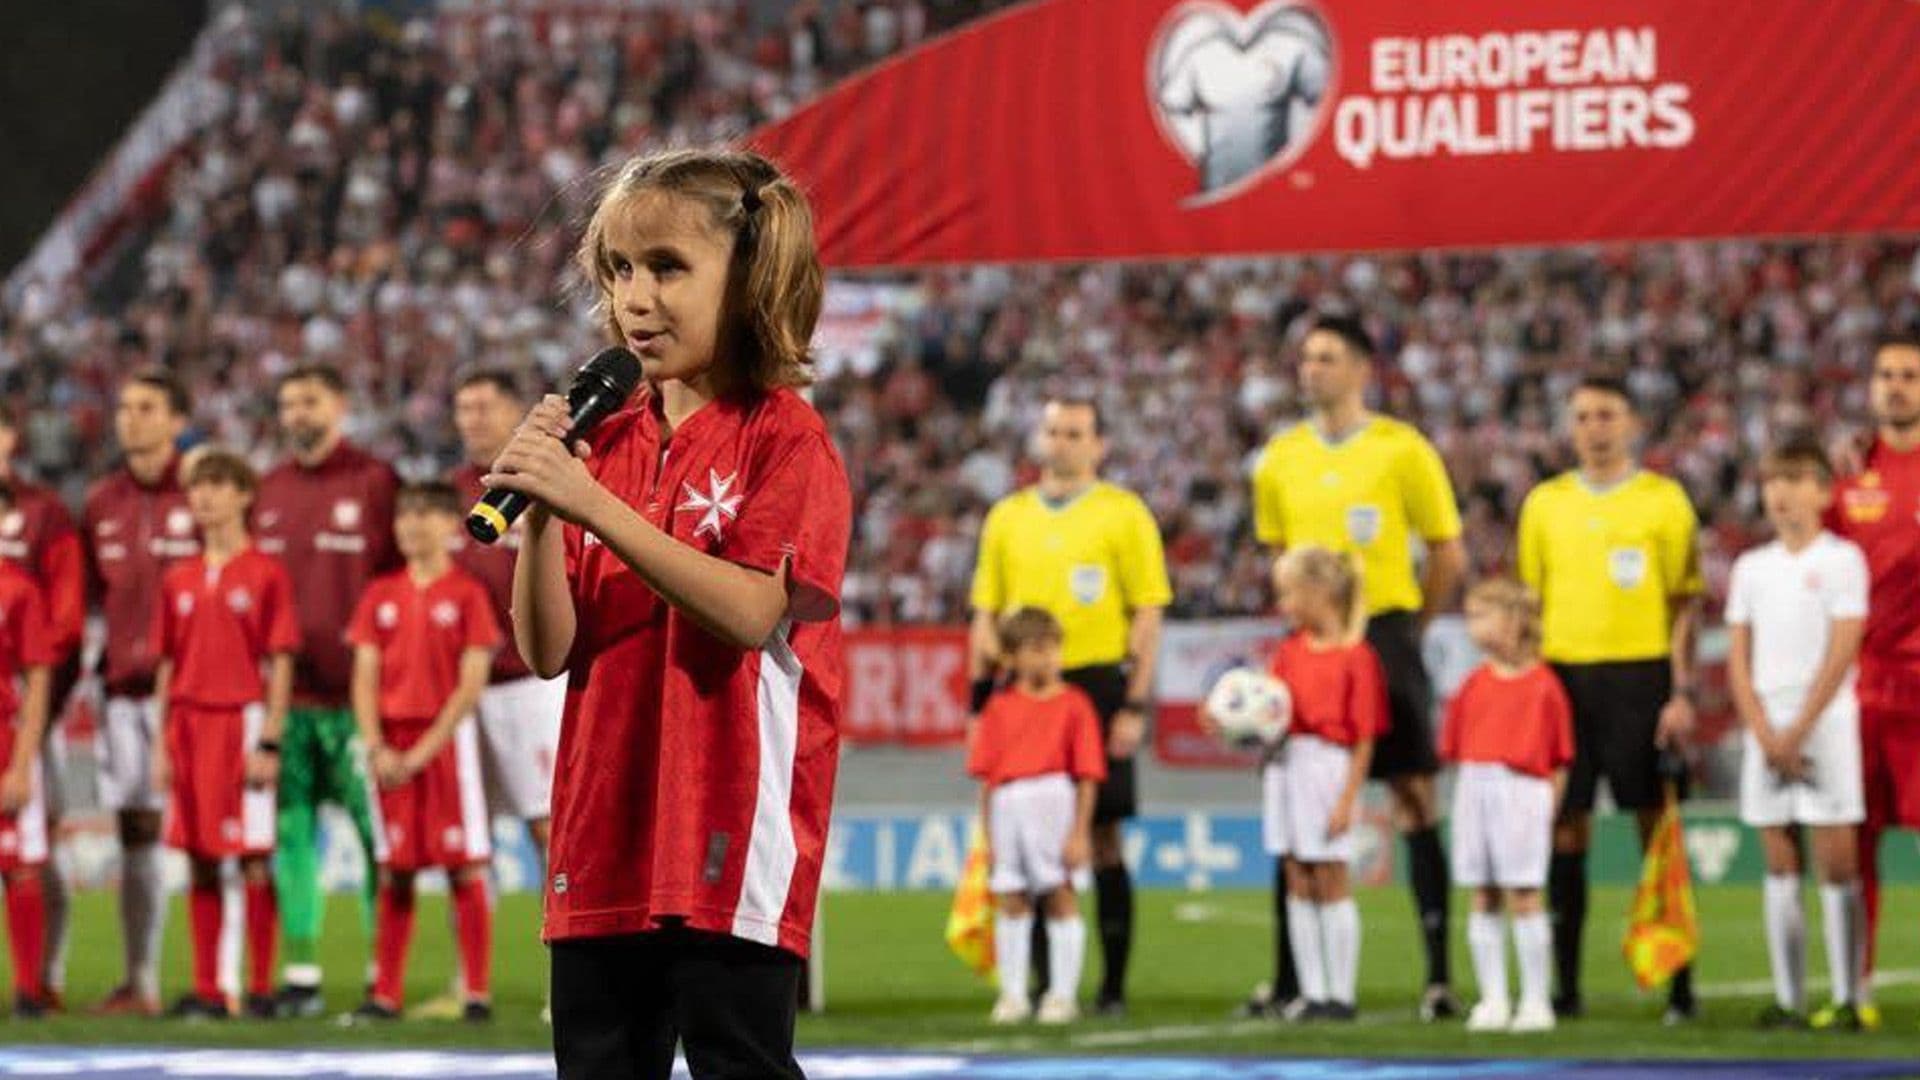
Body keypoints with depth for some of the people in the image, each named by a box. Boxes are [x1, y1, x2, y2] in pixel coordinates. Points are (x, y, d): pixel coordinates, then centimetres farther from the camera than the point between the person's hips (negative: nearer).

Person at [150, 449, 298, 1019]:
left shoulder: (265, 573, -2)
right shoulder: (178, 580, 12)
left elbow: (281, 664, -5)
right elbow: (167, 667, 14)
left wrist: (270, 741, -11)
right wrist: (162, 745, 9)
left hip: (243, 717, -5)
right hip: (189, 724, 5)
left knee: (253, 858, -4)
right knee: (199, 859, 6)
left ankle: (260, 988, 0)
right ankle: (205, 989, 10)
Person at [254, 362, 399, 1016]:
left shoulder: (374, 482, 0)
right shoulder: (270, 490, 15)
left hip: (355, 692, -5)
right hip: (284, 691, 5)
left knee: (374, 832, -5)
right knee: (290, 833, 4)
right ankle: (300, 973, 8)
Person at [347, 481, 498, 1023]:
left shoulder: (466, 593, -2)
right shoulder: (381, 596, 11)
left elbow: (471, 684, -8)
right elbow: (365, 678, 8)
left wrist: (423, 752, -13)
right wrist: (377, 748, -6)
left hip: (445, 737, -4)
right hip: (390, 748, 4)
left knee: (465, 868, -4)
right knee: (395, 872, 5)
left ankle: (477, 992, -3)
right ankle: (386, 993, 8)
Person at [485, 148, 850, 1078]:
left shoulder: (784, 437, -5)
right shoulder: (604, 447, 13)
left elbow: (751, 611, -21)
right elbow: (549, 651, 7)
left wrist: (594, 507, -25)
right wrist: (540, 514, -9)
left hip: (731, 839, -7)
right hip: (606, 832, 7)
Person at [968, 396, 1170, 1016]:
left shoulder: (1123, 513, 2)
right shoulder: (1008, 518, 13)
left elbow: (1147, 615, -2)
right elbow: (986, 616, 15)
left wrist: (1135, 705, -10)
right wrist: (981, 702, 7)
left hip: (1097, 683, -3)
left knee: (1102, 836, -3)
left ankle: (1113, 984, 3)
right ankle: (1044, 982, 8)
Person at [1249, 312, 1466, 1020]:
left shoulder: (1402, 451, -4)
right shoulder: (1281, 458, 8)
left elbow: (1449, 557, 1)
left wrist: (1405, 627, 5)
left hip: (1385, 637, -4)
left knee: (1414, 801, -3)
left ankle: (1438, 976, 0)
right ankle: (1291, 981, 7)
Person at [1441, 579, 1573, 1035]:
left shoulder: (1543, 685, -3)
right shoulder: (1473, 685, 10)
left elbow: (1559, 760, -1)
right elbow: (1456, 750, 12)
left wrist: (1548, 809, -5)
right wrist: (1467, 799, 3)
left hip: (1524, 791, -5)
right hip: (1475, 789, 5)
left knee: (1523, 895, -5)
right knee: (1483, 899, 6)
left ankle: (1535, 1000, 2)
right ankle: (1492, 1000, 12)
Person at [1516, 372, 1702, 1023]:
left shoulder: (1664, 500, 2)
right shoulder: (1545, 503, 11)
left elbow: (1685, 603, 1)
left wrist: (1681, 691, -7)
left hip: (1639, 676, -3)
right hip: (1563, 676, 3)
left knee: (1657, 825, -4)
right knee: (1565, 828, 2)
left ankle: (1679, 985, 0)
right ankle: (1566, 986, 7)